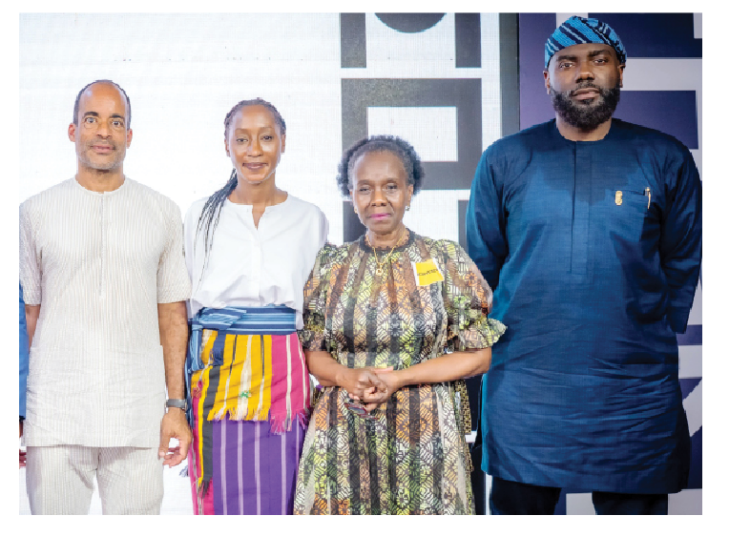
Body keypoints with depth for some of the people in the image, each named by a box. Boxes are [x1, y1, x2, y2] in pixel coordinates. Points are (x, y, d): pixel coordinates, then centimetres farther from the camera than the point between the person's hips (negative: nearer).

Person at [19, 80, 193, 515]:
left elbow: (172, 317, 9)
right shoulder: (36, 212, 7)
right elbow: (26, 315, 8)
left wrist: (176, 405, 2)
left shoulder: (163, 213, 8)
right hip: (55, 417, 0)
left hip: (137, 420, 1)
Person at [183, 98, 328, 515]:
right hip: (216, 377, 0)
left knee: (279, 497, 2)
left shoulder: (310, 219, 7)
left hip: (283, 376, 0)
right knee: (222, 498, 3)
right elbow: (182, 306, 9)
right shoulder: (200, 216, 7)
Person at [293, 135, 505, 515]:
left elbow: (479, 355, -2)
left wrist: (400, 378, -13)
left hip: (424, 439, -1)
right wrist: (347, 377, -13)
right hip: (342, 439, 2)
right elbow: (310, 350, 8)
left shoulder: (447, 260, -1)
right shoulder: (330, 265, 6)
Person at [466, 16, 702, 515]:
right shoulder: (505, 160, 5)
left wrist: (655, 344, 6)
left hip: (637, 394, 0)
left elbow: (682, 266, 10)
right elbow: (482, 264, 11)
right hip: (523, 391, 0)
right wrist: (505, 341, 9)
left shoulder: (667, 160, 4)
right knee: (517, 507, 10)